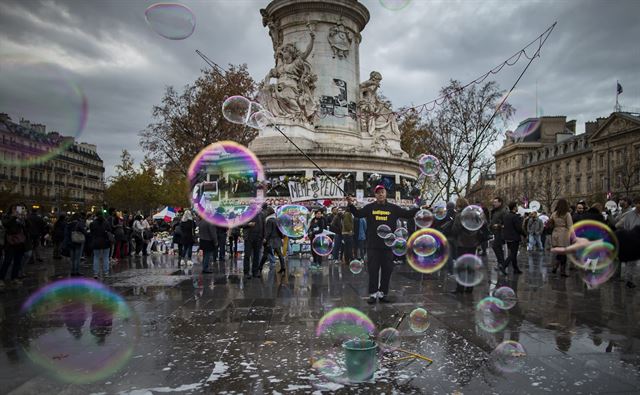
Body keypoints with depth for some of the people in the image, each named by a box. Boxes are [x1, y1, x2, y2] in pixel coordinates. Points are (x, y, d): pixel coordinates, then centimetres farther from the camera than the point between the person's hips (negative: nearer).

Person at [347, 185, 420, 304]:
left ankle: (383, 293, 18)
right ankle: (373, 294, 10)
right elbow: (358, 214, -4)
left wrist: (420, 208, -7)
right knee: (373, 270, 2)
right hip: (373, 246, -1)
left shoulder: (393, 208, 6)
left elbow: (408, 214, 5)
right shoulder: (370, 207, 4)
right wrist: (351, 205, -20)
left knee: (387, 270, 7)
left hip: (388, 245, 1)